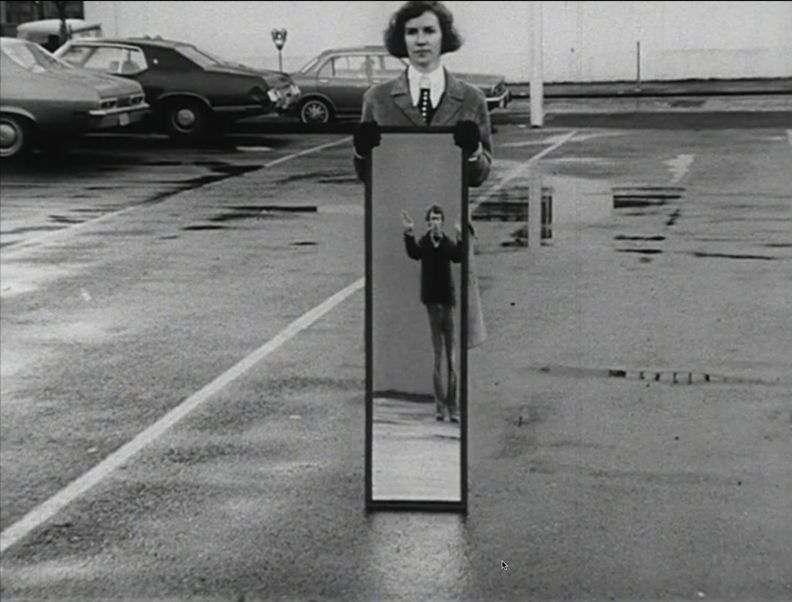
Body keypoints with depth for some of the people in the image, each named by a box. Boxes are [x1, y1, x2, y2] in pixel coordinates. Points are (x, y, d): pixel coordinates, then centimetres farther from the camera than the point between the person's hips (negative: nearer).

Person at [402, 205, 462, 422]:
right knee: (437, 356, 1)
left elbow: (458, 257, -15)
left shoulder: (448, 243, 4)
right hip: (432, 299, 0)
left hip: (448, 299, 1)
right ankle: (440, 406, 4)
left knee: (451, 356, -1)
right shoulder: (423, 242, 4)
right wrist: (408, 233, -30)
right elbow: (413, 254, -17)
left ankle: (453, 406, 2)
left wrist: (460, 238, -30)